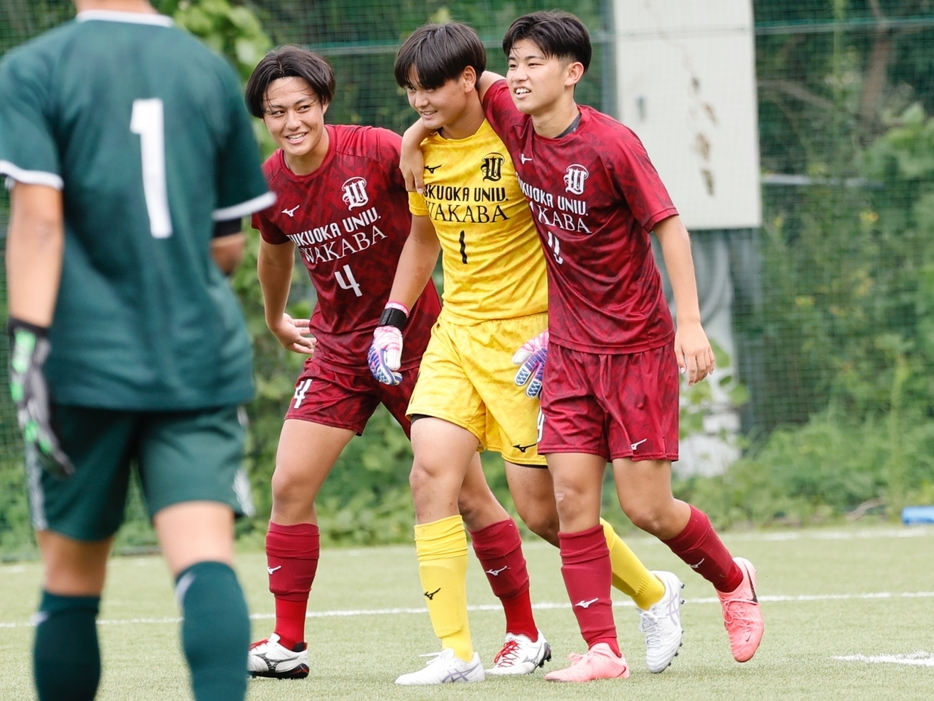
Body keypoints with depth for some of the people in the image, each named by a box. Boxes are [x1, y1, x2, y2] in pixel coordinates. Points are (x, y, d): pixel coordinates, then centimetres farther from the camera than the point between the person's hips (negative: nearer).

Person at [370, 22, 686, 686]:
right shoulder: (423, 148, 5)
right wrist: (393, 318, 13)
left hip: (525, 333, -6)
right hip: (457, 329, 6)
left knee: (541, 508, -2)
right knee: (431, 474, -13)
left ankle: (654, 593, 25)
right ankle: (455, 651, -10)